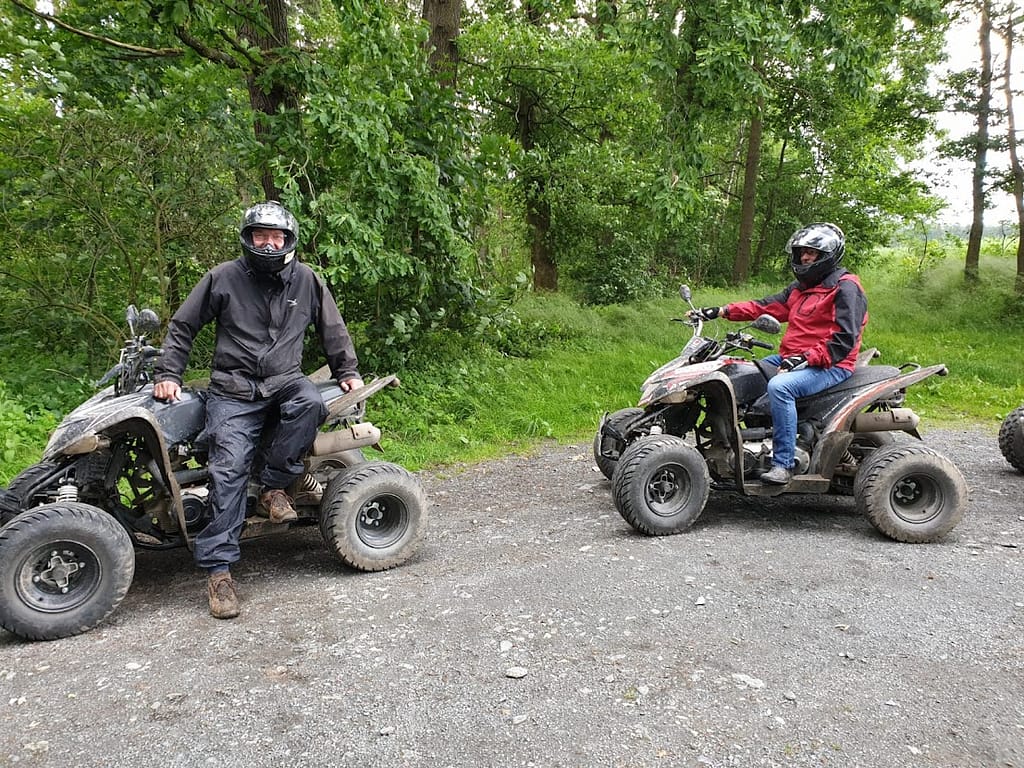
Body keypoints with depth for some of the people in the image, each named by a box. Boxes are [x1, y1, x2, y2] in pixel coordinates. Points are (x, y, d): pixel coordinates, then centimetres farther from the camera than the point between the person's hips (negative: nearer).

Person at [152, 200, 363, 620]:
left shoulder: (306, 280, 9)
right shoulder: (223, 278, 4)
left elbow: (332, 328, 21)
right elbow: (182, 326, 11)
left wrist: (347, 371, 17)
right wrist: (167, 373, 3)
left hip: (285, 381, 2)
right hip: (233, 391, -1)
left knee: (310, 402, -34)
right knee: (229, 469, -17)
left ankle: (273, 486, -17)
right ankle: (218, 568, -14)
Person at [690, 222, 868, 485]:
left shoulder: (845, 287, -8)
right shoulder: (802, 286, 19)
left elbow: (845, 339, -17)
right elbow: (767, 306, 13)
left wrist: (806, 358, -25)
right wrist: (722, 311, 3)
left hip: (830, 365, -10)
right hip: (793, 359, 10)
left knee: (779, 386, -35)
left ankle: (783, 464, -31)